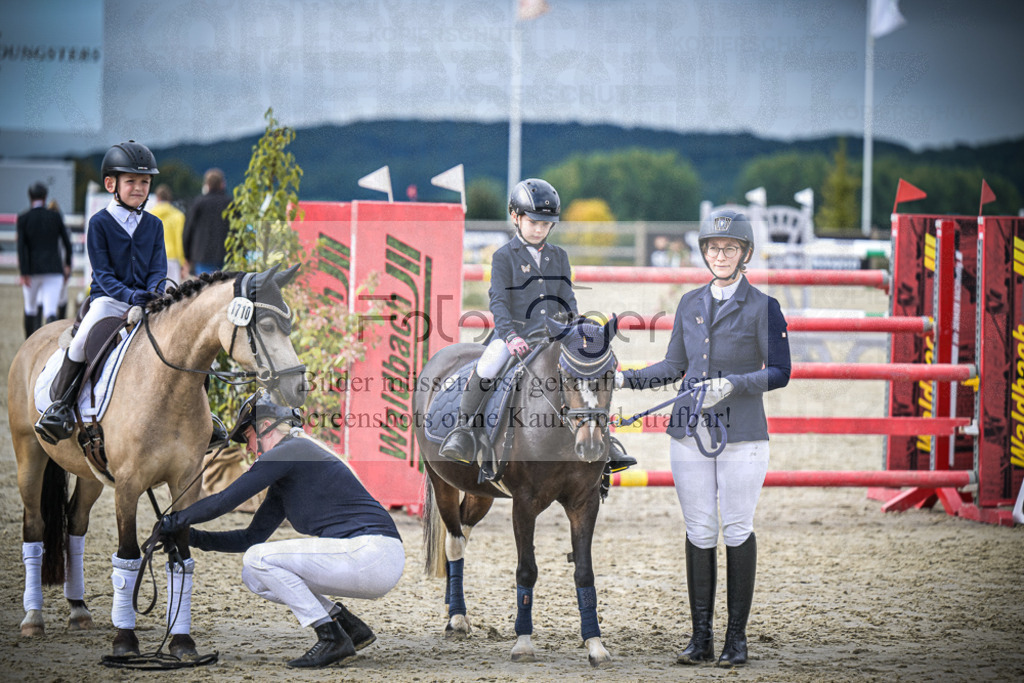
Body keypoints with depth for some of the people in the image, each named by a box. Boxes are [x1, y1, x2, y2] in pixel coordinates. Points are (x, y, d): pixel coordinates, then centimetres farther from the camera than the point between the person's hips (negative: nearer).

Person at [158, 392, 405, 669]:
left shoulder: (289, 451, -7)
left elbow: (225, 501, -7)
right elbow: (252, 537, 25)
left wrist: (176, 521, 6)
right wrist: (193, 537, 18)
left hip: (371, 554, -10)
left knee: (257, 559, -11)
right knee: (255, 576, 11)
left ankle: (332, 639, -8)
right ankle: (349, 625, 11)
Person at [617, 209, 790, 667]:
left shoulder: (762, 307, -3)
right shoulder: (690, 304, 11)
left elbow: (779, 372, -6)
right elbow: (674, 366, 18)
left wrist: (734, 383, -20)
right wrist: (625, 379, 7)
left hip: (741, 435, -4)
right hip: (690, 431, 4)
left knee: (737, 531, -1)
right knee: (699, 532, 5)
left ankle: (737, 637, 7)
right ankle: (701, 637, 10)